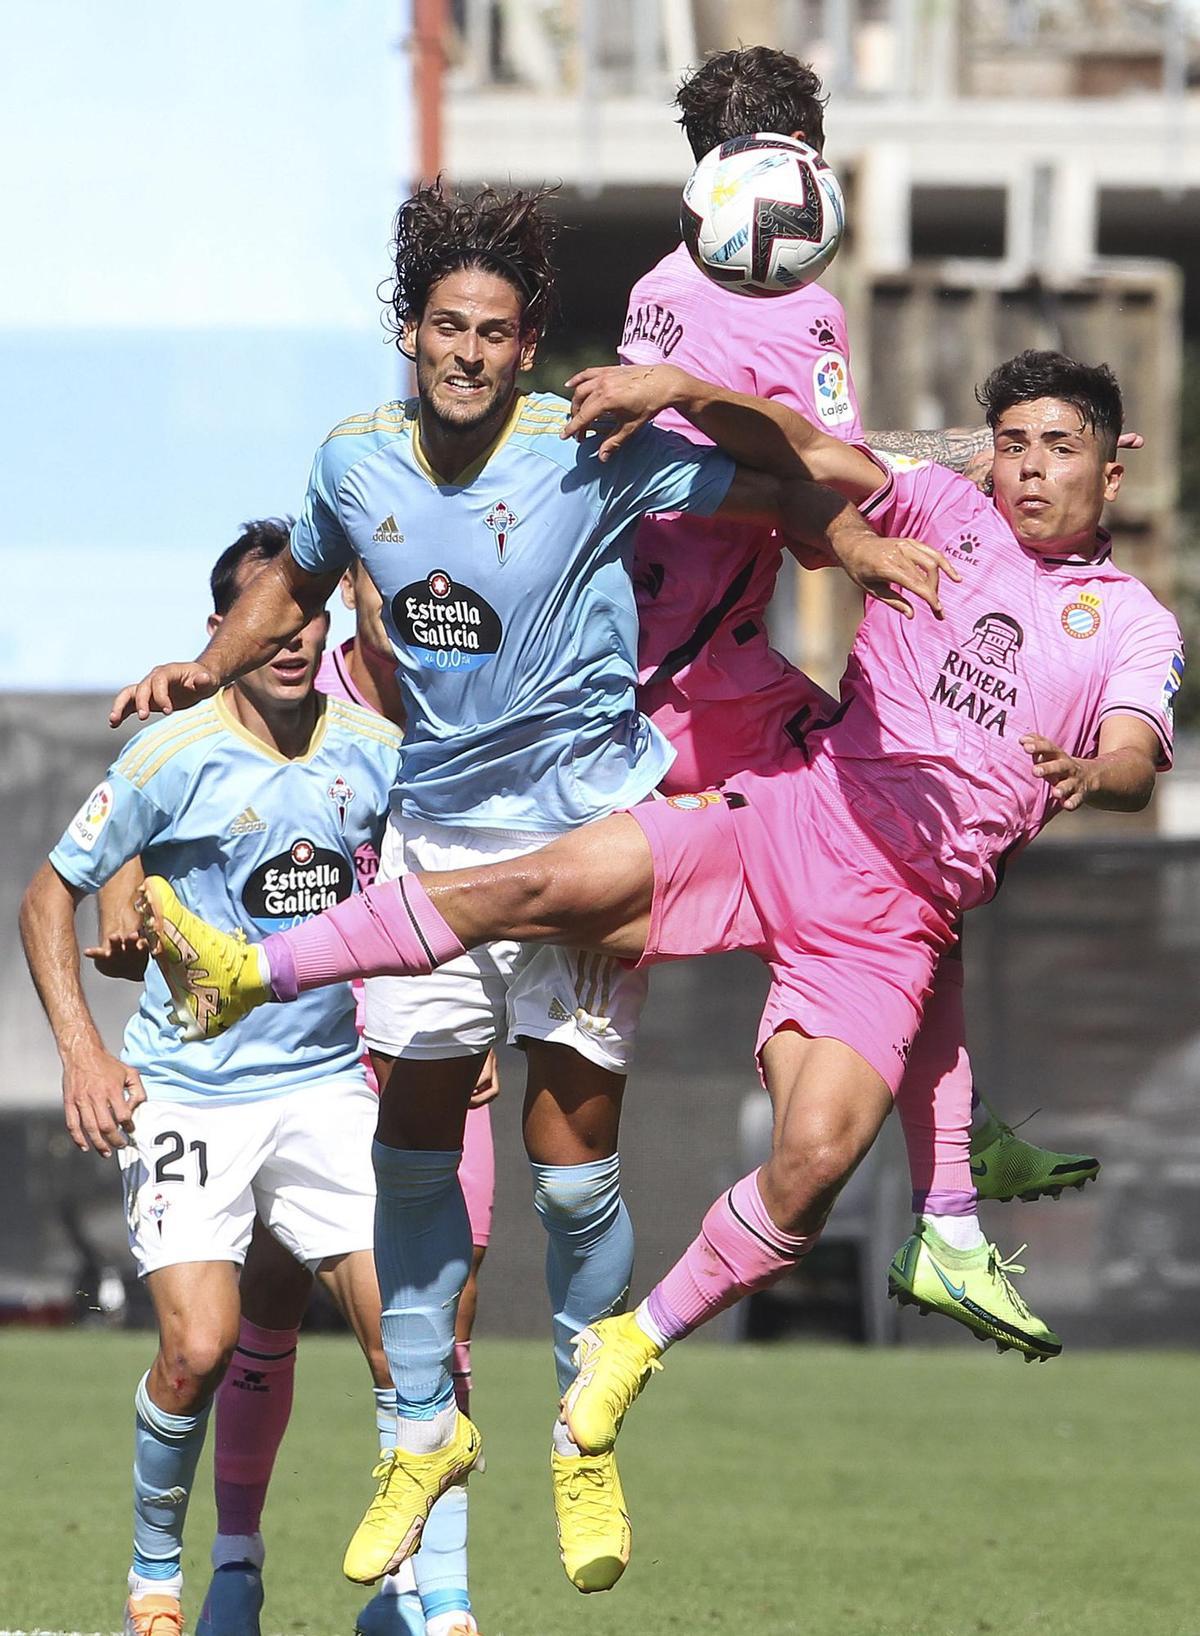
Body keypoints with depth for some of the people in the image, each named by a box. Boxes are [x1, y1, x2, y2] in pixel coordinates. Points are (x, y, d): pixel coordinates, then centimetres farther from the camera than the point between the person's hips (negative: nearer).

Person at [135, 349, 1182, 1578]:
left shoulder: (1135, 626, 9)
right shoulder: (951, 519, 13)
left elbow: (1137, 760, -8)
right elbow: (809, 457, 4)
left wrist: (1092, 774, -33)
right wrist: (683, 392, -15)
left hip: (896, 918, -1)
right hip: (794, 814, 1)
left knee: (816, 1157, -20)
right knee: (552, 882, -21)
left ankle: (635, 1345, 2)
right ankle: (249, 976, -17)